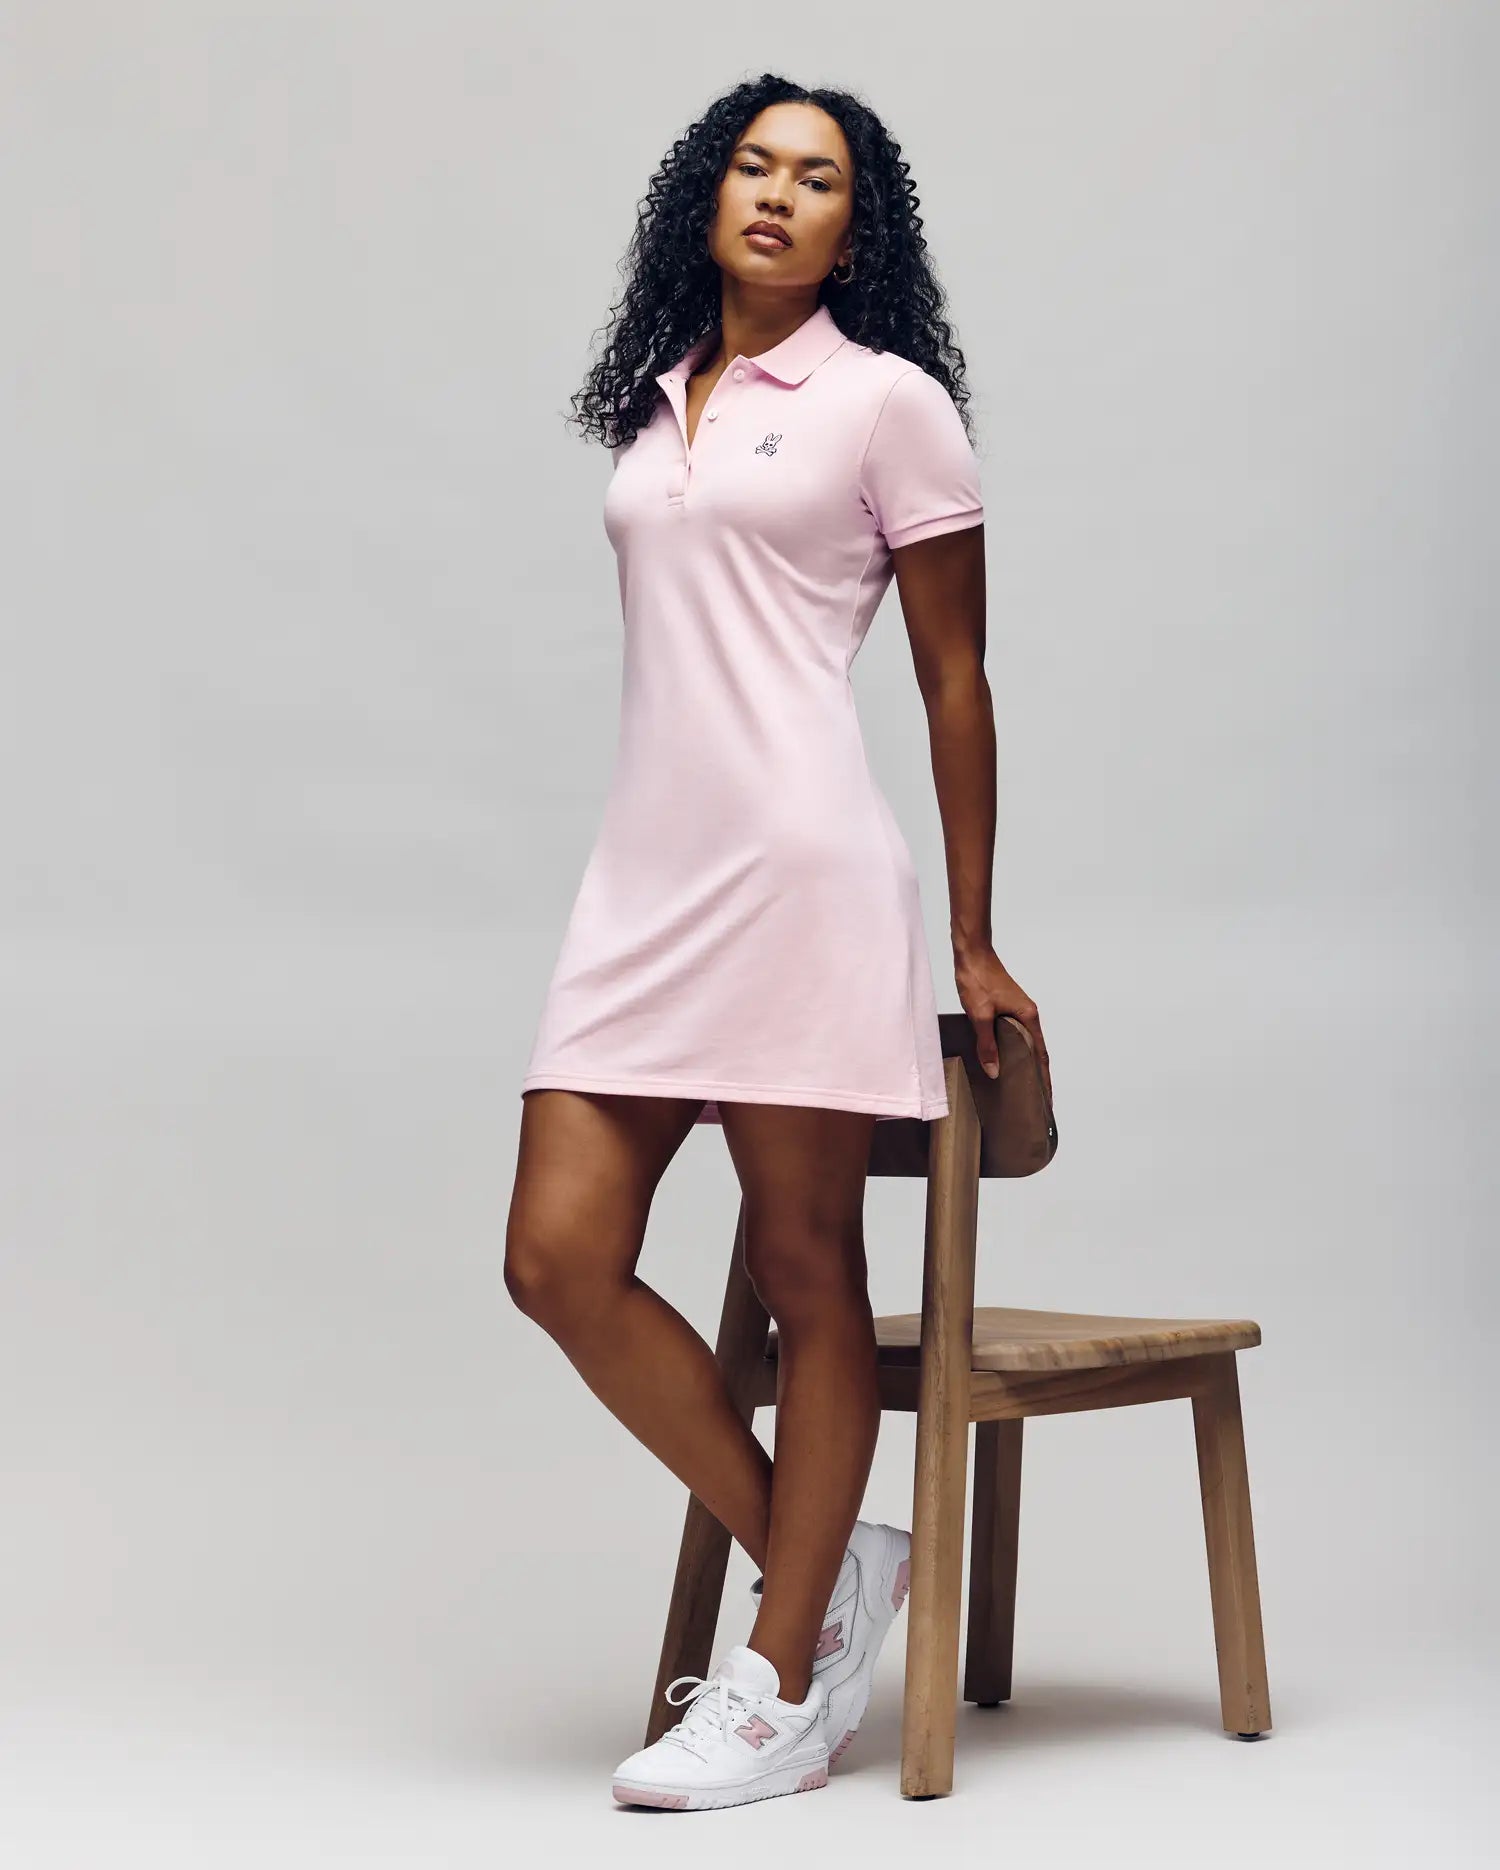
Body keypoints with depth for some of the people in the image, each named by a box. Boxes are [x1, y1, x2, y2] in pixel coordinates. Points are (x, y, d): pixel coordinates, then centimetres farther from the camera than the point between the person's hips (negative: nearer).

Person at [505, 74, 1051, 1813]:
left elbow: (955, 681, 2)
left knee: (804, 1272, 0)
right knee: (557, 1259, -1)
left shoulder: (887, 401, 2)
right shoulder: (652, 405, 18)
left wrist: (973, 943, 2)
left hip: (798, 869, -6)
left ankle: (783, 1683, 11)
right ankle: (824, 1563, 15)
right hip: (641, 877, 6)